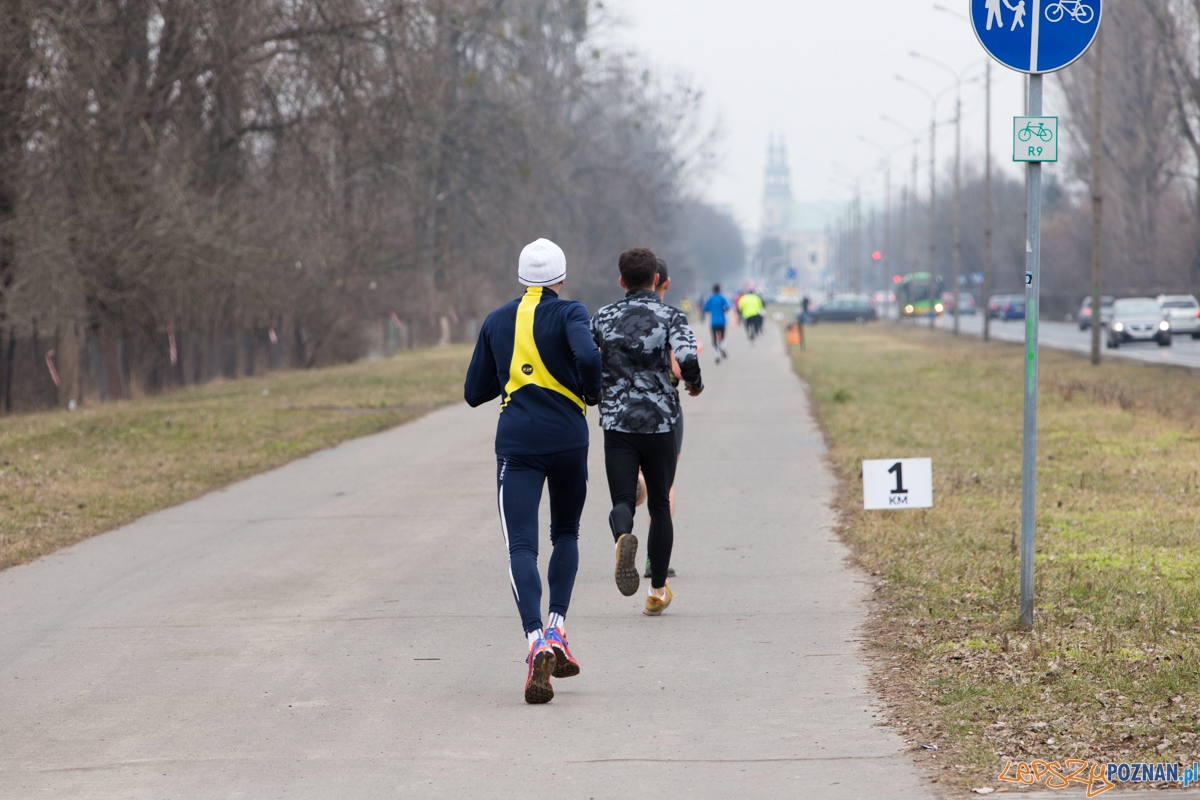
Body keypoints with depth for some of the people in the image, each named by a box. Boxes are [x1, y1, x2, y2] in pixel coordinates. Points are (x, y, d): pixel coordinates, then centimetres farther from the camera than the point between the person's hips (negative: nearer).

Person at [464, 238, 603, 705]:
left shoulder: (497, 322, 11)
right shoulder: (569, 314, 0)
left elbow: (474, 393, 15)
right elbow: (588, 358, -21)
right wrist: (592, 394, -2)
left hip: (516, 443, 1)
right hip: (568, 441, -1)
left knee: (521, 546, -7)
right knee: (566, 535, 21)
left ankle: (537, 640, -28)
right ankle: (557, 631, 9)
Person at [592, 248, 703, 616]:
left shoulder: (603, 317, 5)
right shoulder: (671, 317, -3)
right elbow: (687, 358, -19)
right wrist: (695, 384, 1)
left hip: (617, 422, 1)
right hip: (661, 422, -1)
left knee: (622, 501, 1)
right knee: (659, 505, 13)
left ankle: (623, 538, -36)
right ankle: (657, 591, 16)